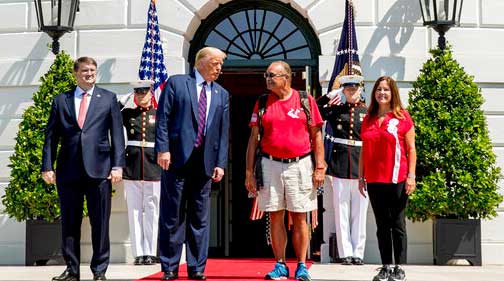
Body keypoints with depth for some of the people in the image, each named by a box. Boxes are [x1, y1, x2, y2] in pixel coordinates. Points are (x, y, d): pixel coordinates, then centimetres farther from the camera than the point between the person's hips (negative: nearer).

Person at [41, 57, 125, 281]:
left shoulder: (108, 99, 11)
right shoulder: (61, 100, 14)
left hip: (99, 169, -1)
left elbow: (117, 134, 6)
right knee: (69, 222, 5)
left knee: (100, 223, 1)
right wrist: (47, 166, 2)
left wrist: (117, 165, -3)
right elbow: (51, 136, 11)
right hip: (68, 170, 1)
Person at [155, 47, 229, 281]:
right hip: (177, 158, -3)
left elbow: (223, 131, 11)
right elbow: (162, 118, -2)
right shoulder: (176, 83, 4)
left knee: (200, 218, 7)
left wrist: (221, 163, 3)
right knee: (172, 216, 1)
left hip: (205, 162, 4)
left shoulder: (222, 95, 15)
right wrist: (163, 149, -11)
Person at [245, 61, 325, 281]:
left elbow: (316, 135, 3)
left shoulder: (305, 100, 2)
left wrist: (319, 167, -4)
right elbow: (254, 138, 7)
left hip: (300, 165, -2)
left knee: (299, 217, 2)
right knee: (275, 216, 4)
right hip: (270, 164, 2)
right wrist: (249, 171, 2)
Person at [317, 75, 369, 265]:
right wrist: (330, 96, -3)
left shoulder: (367, 112, 7)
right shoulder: (335, 110, 8)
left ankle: (358, 253, 13)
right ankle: (345, 253, 9)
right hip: (340, 167, 0)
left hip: (361, 167, 0)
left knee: (359, 212, 5)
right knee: (341, 211, 2)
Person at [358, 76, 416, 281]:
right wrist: (361, 176, 10)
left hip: (397, 179, -4)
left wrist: (411, 176, -8)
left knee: (397, 225, 1)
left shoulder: (402, 117, 0)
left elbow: (411, 149, -1)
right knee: (382, 226, 8)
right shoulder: (368, 119, 11)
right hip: (374, 180, 4)